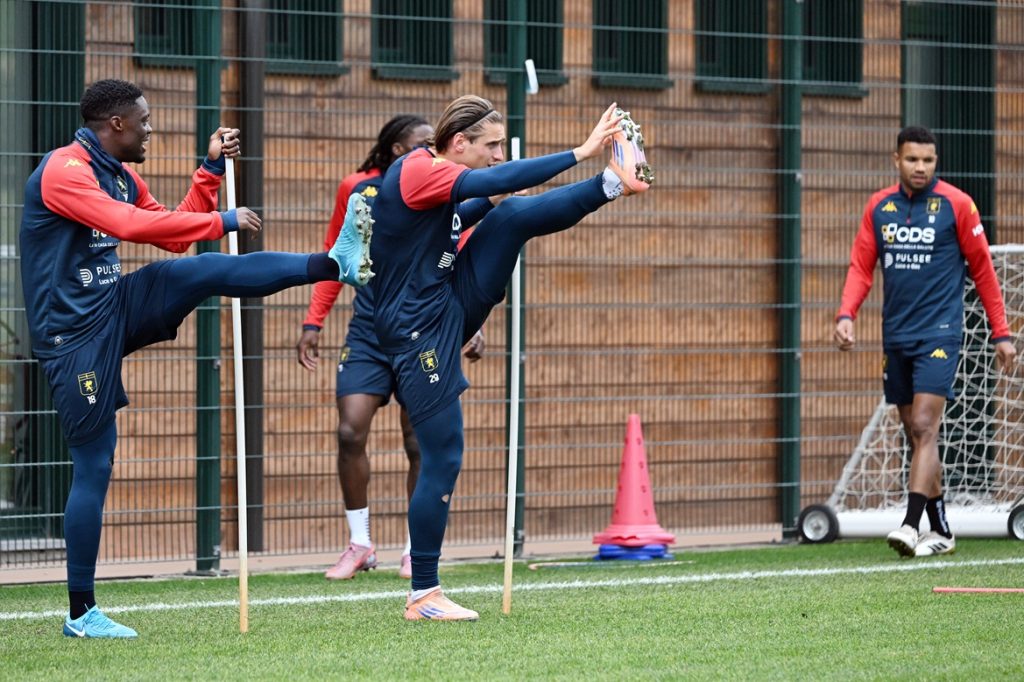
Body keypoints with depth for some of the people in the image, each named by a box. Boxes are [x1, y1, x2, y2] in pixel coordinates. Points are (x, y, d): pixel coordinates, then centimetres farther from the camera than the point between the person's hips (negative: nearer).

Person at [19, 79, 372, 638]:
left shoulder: (121, 176, 11)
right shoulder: (62, 172, -17)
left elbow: (173, 234, 20)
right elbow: (129, 224, -30)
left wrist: (211, 169, 13)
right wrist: (222, 222, -24)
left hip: (115, 309, 8)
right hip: (75, 333, -8)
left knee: (209, 270, -9)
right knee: (93, 466, -5)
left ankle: (337, 262, -11)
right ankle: (82, 614, 1)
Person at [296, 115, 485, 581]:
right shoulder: (356, 190, 3)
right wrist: (313, 323, 7)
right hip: (367, 336, 1)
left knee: (419, 445, 0)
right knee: (350, 433, -8)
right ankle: (359, 545, 7)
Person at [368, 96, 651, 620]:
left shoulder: (441, 179, 9)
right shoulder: (417, 173, -20)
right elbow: (501, 179, -31)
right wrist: (581, 152, -30)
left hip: (455, 305, 9)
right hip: (419, 330, -9)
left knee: (513, 216, -7)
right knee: (443, 459, -6)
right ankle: (423, 597, 0)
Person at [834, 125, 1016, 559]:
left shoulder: (955, 204, -4)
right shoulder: (879, 207, 7)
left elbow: (982, 269, 1)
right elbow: (861, 267, 7)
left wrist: (1001, 333, 1)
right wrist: (846, 316, -10)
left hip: (939, 333, -5)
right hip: (896, 336, 5)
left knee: (924, 428, -16)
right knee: (915, 434, 8)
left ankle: (911, 524, -22)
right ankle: (941, 531, 17)